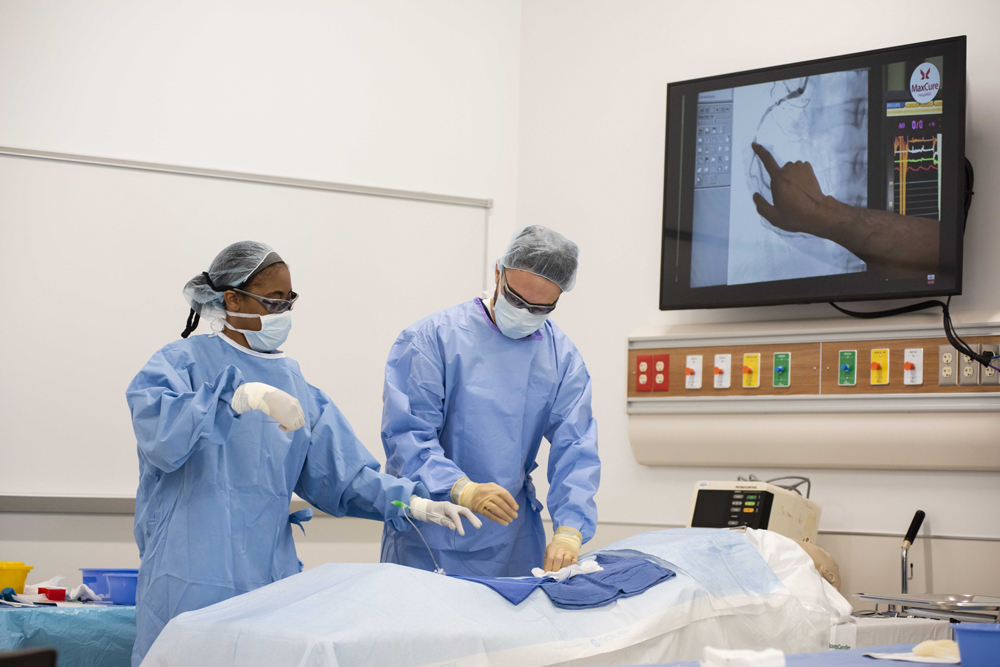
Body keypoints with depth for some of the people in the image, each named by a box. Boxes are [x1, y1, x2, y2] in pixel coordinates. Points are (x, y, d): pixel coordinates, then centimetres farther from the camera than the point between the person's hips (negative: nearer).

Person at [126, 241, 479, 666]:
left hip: (269, 579, 5)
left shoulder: (290, 380, 16)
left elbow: (337, 474, 11)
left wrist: (409, 503, -3)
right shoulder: (183, 362, -1)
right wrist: (240, 397, -35)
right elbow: (158, 431, -23)